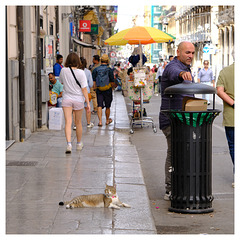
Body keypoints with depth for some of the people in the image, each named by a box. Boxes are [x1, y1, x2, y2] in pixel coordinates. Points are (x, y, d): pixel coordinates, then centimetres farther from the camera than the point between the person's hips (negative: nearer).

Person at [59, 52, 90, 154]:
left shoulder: (63, 71, -6)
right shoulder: (81, 72, -12)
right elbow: (84, 89, -11)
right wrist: (88, 102, -7)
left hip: (66, 99, 0)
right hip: (78, 100, 0)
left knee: (68, 122, -6)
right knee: (78, 122, 15)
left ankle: (69, 143, -24)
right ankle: (79, 144, 31)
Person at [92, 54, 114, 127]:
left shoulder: (96, 70, -1)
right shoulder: (109, 70, -8)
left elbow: (93, 81, 0)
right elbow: (112, 82, -5)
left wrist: (95, 88, 13)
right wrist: (112, 87, 15)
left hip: (99, 91, 1)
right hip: (108, 91, -1)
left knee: (99, 106, 0)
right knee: (107, 106, 13)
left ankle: (100, 121, -13)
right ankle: (107, 120, 29)